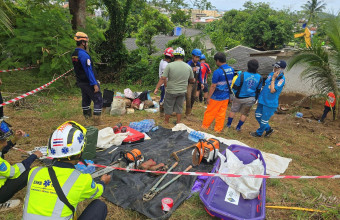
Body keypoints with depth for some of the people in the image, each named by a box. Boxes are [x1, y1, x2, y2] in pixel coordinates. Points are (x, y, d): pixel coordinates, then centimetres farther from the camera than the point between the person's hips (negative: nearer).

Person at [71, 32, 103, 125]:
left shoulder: (74, 54, 9)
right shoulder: (83, 54, -20)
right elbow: (89, 70, -22)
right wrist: (94, 84, -21)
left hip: (80, 82, 9)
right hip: (88, 82, -9)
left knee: (86, 99, 22)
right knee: (98, 100, -3)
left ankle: (87, 115, 35)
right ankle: (97, 120, -3)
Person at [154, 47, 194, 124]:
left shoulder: (170, 65, -14)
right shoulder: (188, 67, -2)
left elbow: (163, 78, -15)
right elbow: (192, 80, 10)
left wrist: (157, 88, -6)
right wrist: (193, 80, 33)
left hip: (171, 91, -3)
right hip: (182, 91, 3)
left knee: (168, 107, 13)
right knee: (179, 107, 17)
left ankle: (166, 121, 28)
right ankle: (178, 122, 28)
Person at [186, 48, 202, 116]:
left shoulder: (199, 64, 3)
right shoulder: (189, 64, -16)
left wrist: (201, 83, 11)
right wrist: (192, 71, -32)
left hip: (195, 83, 6)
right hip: (189, 83, -6)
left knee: (193, 98, 12)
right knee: (188, 98, -12)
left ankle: (190, 111, 29)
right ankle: (188, 113, 0)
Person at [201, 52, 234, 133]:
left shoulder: (217, 72, -20)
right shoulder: (231, 70, 1)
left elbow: (213, 86, -18)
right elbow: (231, 82, 11)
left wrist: (208, 97, -10)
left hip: (217, 97, -6)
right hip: (226, 96, 6)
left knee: (209, 112, 9)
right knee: (221, 113, 13)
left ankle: (204, 127, 22)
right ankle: (218, 130, 22)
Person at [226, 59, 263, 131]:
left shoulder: (242, 75, -19)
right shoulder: (259, 78, -7)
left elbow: (235, 87, -12)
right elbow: (258, 90, 5)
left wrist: (233, 95, 5)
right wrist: (255, 99, 18)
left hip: (240, 97, -2)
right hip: (250, 99, 2)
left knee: (233, 110, 17)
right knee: (244, 113, 16)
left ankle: (228, 124, 28)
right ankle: (238, 127, 24)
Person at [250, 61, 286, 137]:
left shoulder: (281, 79, -18)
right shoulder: (271, 74, 5)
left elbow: (272, 90, -25)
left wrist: (273, 79, -22)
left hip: (270, 103, -8)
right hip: (262, 100, 8)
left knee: (264, 119, 7)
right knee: (258, 115, 17)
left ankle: (259, 133, 28)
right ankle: (268, 129, 35)